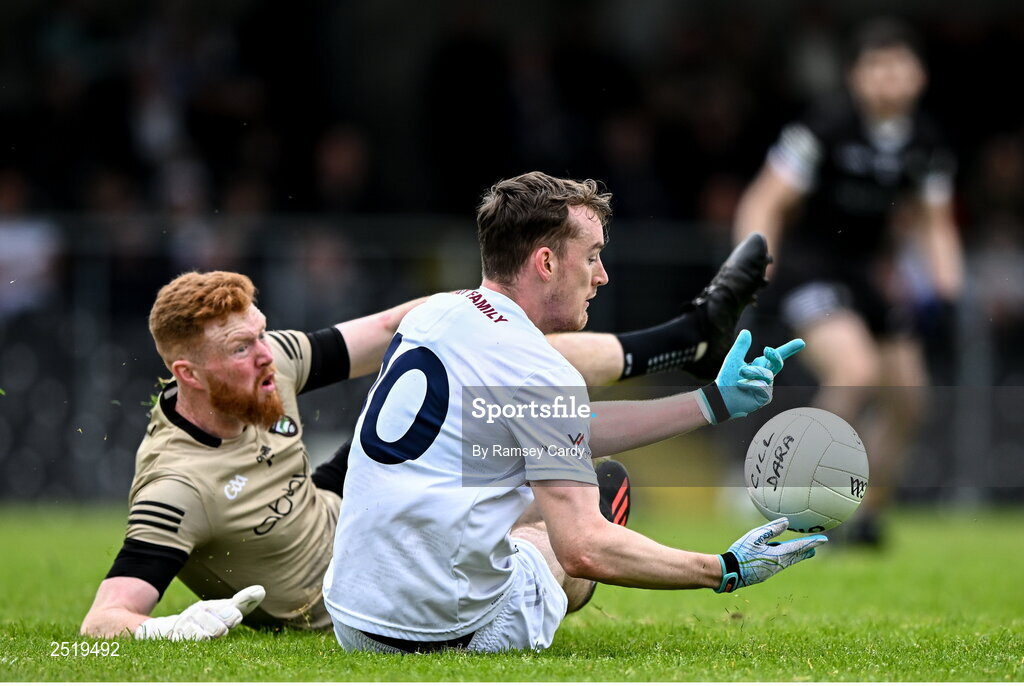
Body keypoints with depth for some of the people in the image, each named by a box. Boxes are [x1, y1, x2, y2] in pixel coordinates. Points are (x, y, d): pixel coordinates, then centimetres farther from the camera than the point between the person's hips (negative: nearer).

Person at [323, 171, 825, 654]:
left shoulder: (434, 316, 9)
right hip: (455, 633, -7)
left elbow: (574, 431, 19)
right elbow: (584, 550, -19)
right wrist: (726, 571, -9)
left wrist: (715, 400, 22)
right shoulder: (539, 373, -16)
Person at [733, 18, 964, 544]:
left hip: (868, 273, 7)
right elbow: (765, 203, -14)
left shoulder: (924, 142, 1)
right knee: (855, 370, -28)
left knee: (906, 399, 6)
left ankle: (867, 517, 25)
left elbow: (934, 220, 14)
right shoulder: (828, 125, -16)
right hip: (809, 263, -7)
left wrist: (944, 275, -5)